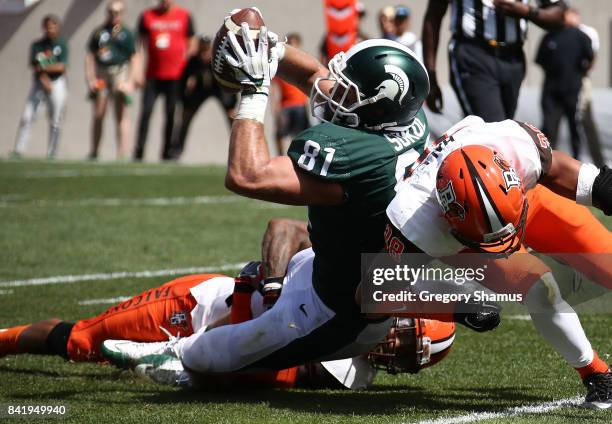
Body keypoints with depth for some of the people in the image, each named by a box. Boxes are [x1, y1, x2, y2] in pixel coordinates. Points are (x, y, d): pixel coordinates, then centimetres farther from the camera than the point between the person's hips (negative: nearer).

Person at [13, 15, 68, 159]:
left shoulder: (62, 45, 0)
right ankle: (18, 150, -7)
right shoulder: (37, 45, 5)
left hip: (57, 83, -2)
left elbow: (62, 67, -9)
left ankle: (51, 154, 5)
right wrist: (44, 79, -19)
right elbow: (35, 66, -4)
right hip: (38, 83, 2)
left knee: (55, 122, -1)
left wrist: (43, 68, -12)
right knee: (26, 117, -7)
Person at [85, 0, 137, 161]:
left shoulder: (126, 34, 3)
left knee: (121, 114, -4)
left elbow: (133, 59, 2)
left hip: (120, 72, -2)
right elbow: (90, 56, 6)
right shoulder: (99, 32, 7)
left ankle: (122, 153, -5)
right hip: (100, 74, 2)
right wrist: (90, 78, -3)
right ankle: (94, 152, 9)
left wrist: (129, 81, -7)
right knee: (98, 115, 3)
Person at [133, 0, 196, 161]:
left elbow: (192, 44, 9)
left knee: (172, 114, 1)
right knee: (146, 112, -5)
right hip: (153, 75, 1)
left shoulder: (184, 16, 5)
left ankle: (168, 152, 9)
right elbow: (139, 44, 10)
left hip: (176, 76, 0)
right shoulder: (147, 16, 6)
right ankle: (138, 152, -2)